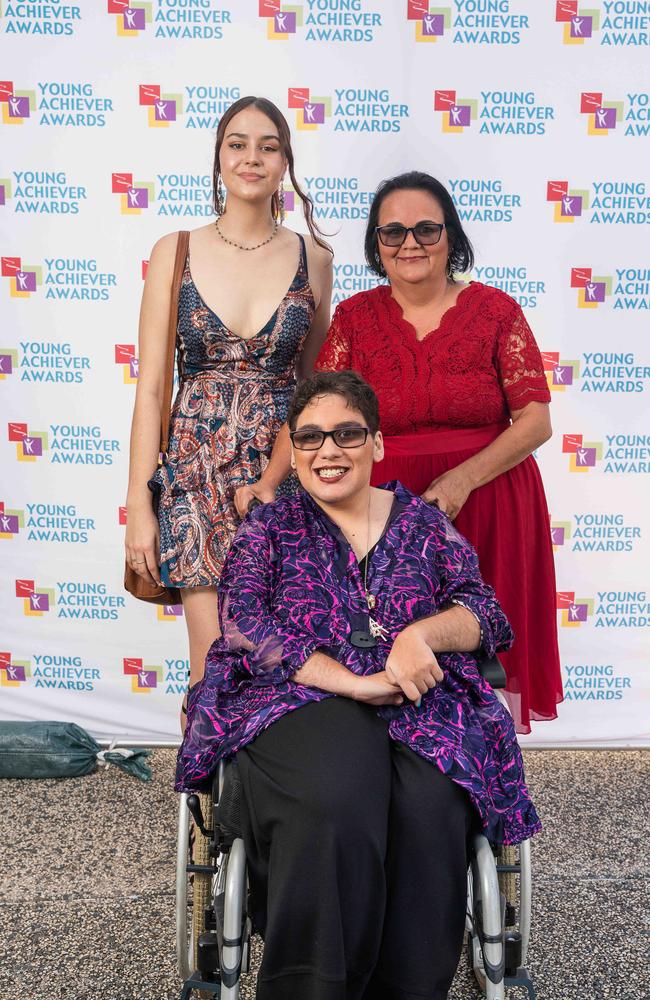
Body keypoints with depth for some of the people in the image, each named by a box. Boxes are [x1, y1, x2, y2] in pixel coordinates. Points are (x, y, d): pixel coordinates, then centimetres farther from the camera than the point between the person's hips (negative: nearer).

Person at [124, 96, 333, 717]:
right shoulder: (175, 253, 3)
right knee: (214, 665, -4)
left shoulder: (311, 258, 6)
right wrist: (138, 503, -3)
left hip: (285, 466, 1)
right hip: (197, 469, -1)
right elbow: (150, 386, 2)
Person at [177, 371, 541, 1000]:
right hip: (300, 704, -1)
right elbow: (246, 627, -3)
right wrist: (354, 682, -15)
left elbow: (484, 612, 12)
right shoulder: (267, 529, 12)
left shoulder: (422, 521, 18)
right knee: (334, 805, -34)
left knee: (430, 808, -31)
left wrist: (424, 631, -13)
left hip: (420, 707, 2)